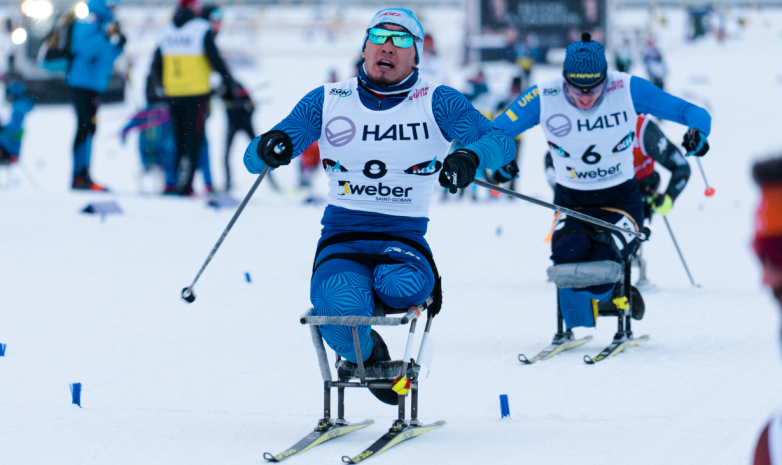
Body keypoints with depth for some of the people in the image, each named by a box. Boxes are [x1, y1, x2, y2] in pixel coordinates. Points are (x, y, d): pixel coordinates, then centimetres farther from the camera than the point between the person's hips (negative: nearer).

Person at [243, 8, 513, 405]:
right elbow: (254, 160, 8)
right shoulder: (327, 101, 8)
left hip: (403, 238, -1)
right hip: (341, 238, 1)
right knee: (341, 306, -32)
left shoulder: (437, 102, 4)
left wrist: (470, 155, -32)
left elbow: (499, 141, -9)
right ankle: (365, 356, 4)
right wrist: (267, 148, -18)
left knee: (401, 287, -37)